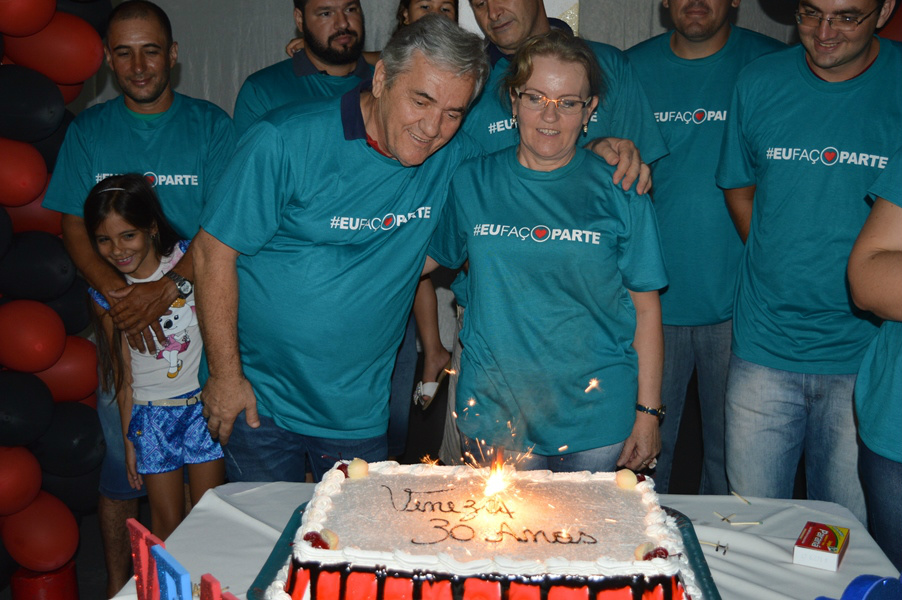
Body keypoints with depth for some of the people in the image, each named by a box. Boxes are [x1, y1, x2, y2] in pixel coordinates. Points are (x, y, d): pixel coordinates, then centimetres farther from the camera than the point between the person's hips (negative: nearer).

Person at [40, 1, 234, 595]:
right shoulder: (88, 132, 7)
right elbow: (76, 228, 3)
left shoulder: (210, 125, 1)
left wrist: (167, 288, -19)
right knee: (121, 464, 9)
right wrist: (120, 294, -14)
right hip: (120, 324, 1)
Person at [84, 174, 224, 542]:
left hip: (203, 403, -1)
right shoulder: (107, 291, -3)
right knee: (166, 525, 6)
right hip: (150, 414, 1)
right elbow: (124, 370, 3)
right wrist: (129, 437, 5)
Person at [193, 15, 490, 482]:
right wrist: (226, 374, -10)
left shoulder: (455, 159, -4)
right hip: (262, 398, -2)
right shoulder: (287, 141, -15)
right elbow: (215, 252, -11)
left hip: (361, 409, 3)